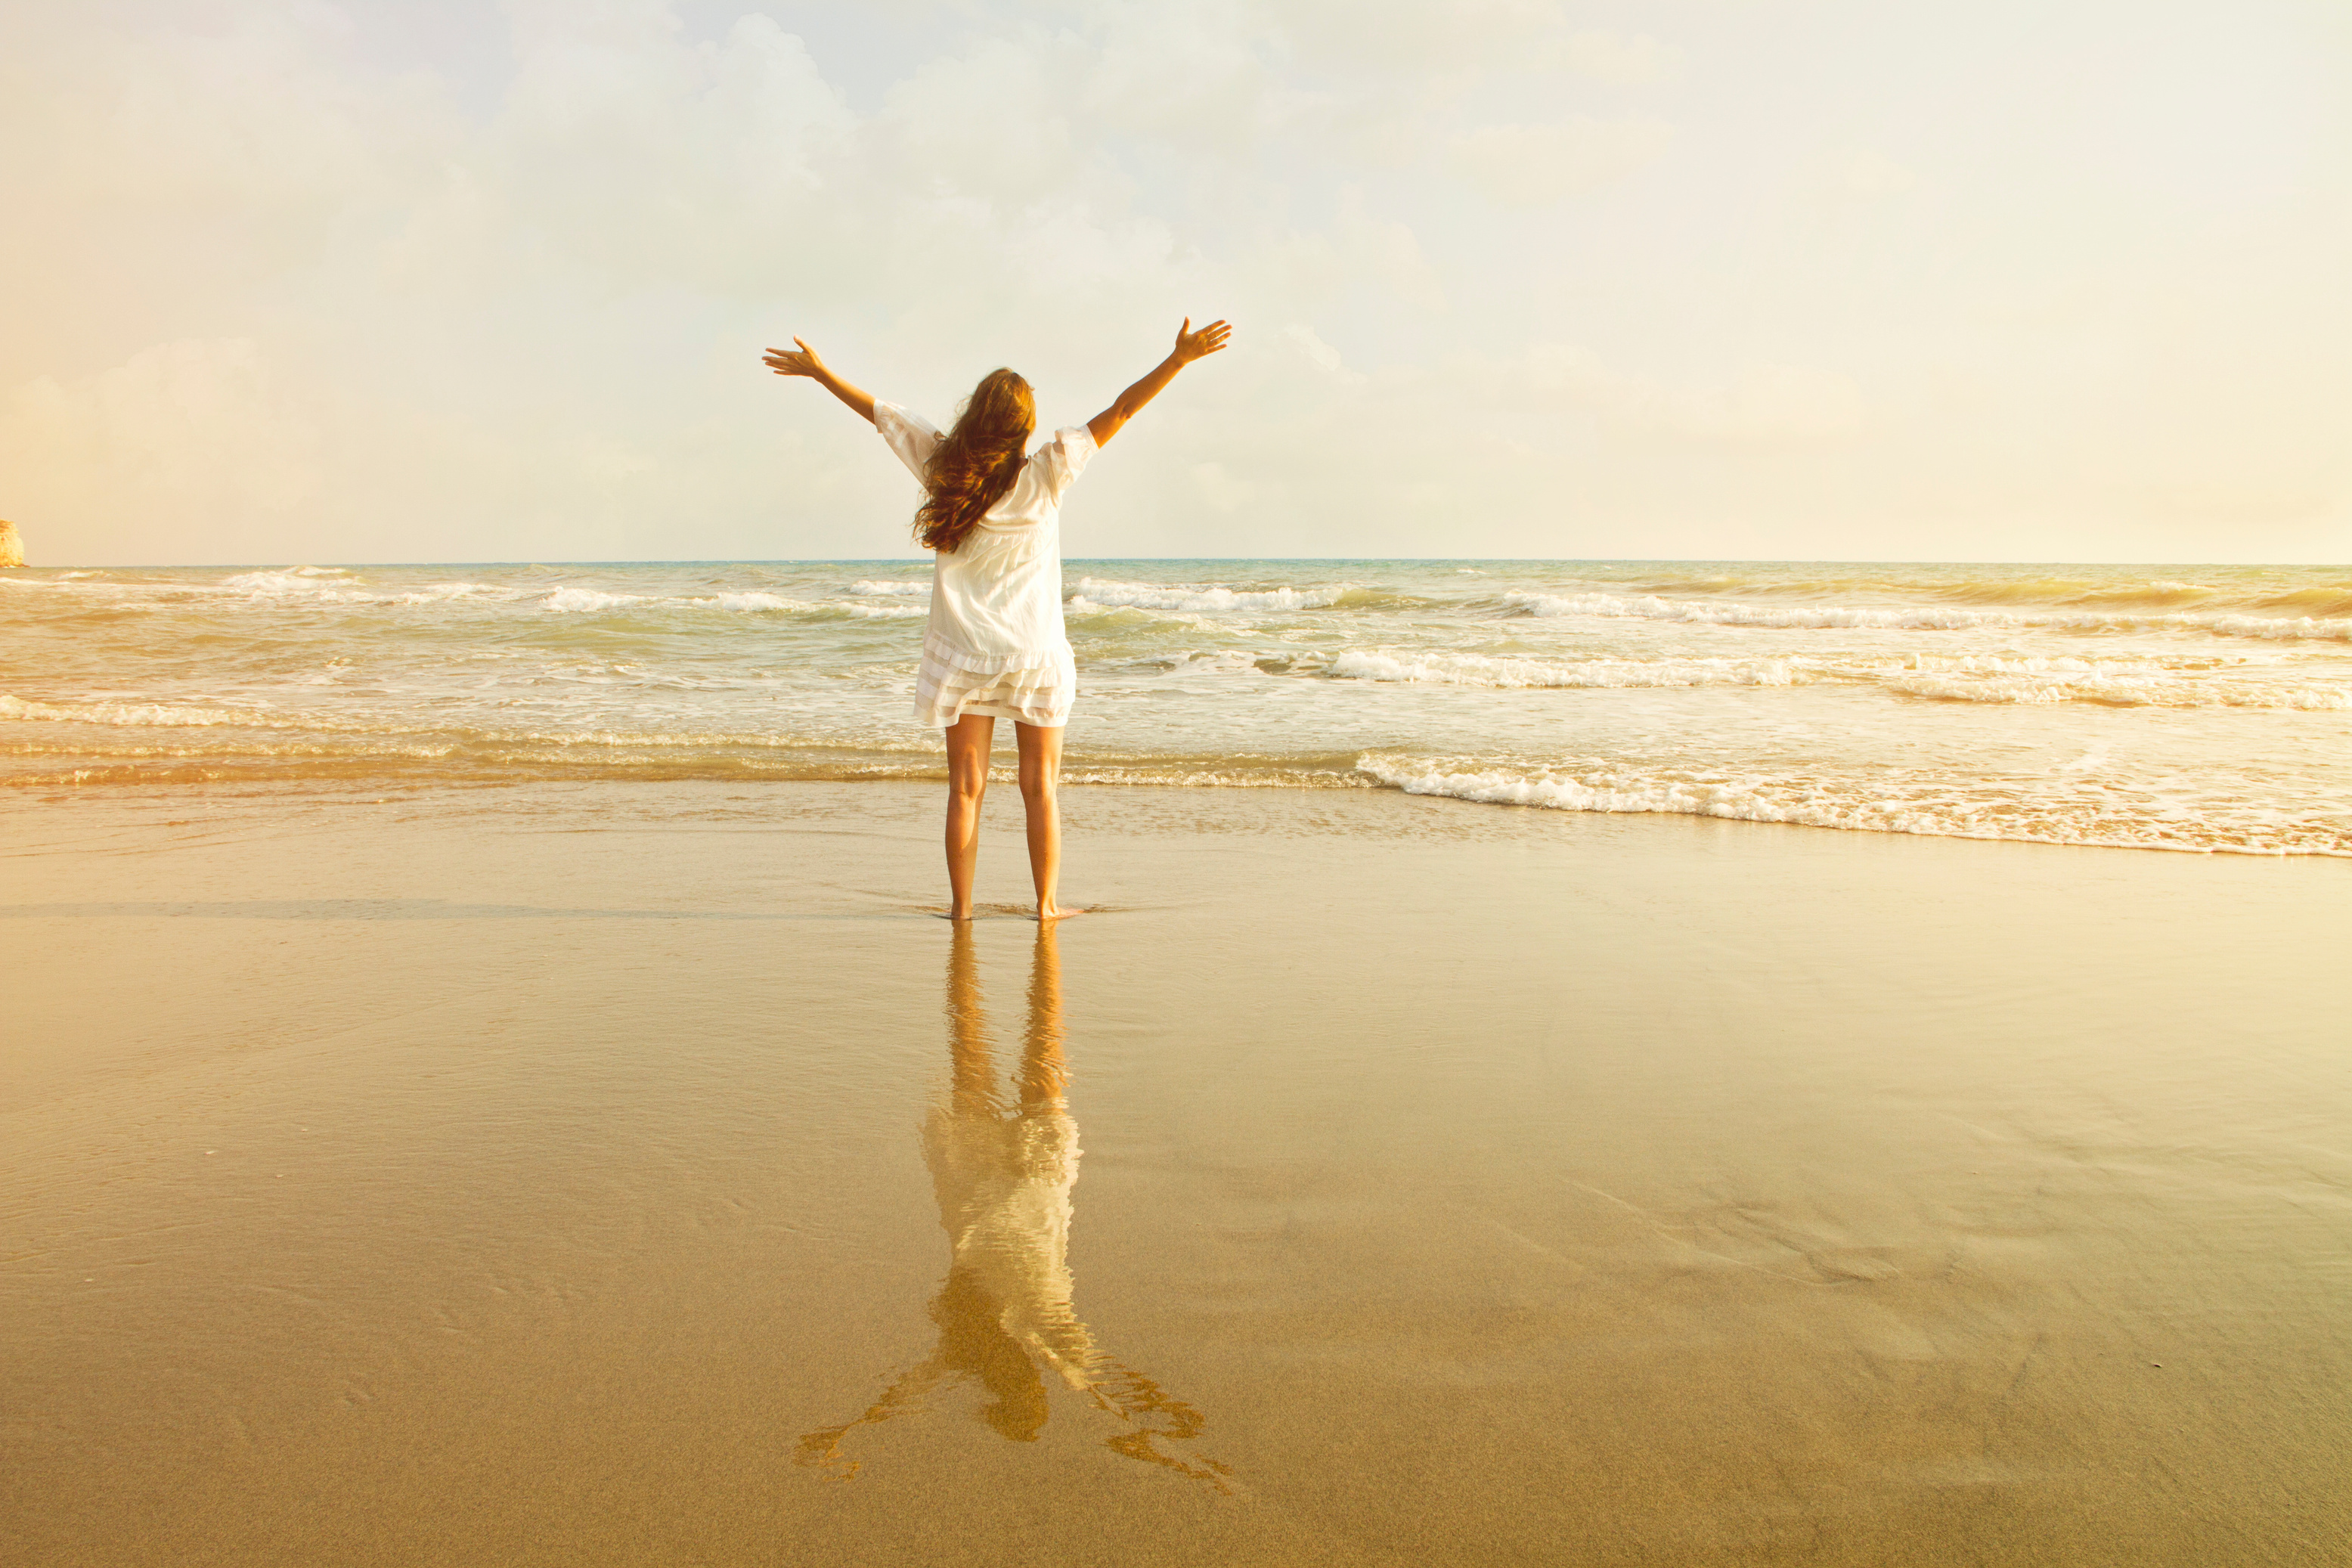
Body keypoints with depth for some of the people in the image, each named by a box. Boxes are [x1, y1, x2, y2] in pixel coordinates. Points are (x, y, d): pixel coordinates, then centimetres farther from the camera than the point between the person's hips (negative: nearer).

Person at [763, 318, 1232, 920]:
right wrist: (1179, 358, -10)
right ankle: (1047, 901, 11)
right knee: (1040, 786, 7)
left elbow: (878, 411, 7)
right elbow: (1119, 413, -11)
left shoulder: (943, 466, -4)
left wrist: (817, 371, 19)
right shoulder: (1044, 475, -10)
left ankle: (961, 903, 10)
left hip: (963, 654, 2)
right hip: (1035, 651, -2)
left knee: (966, 786, 7)